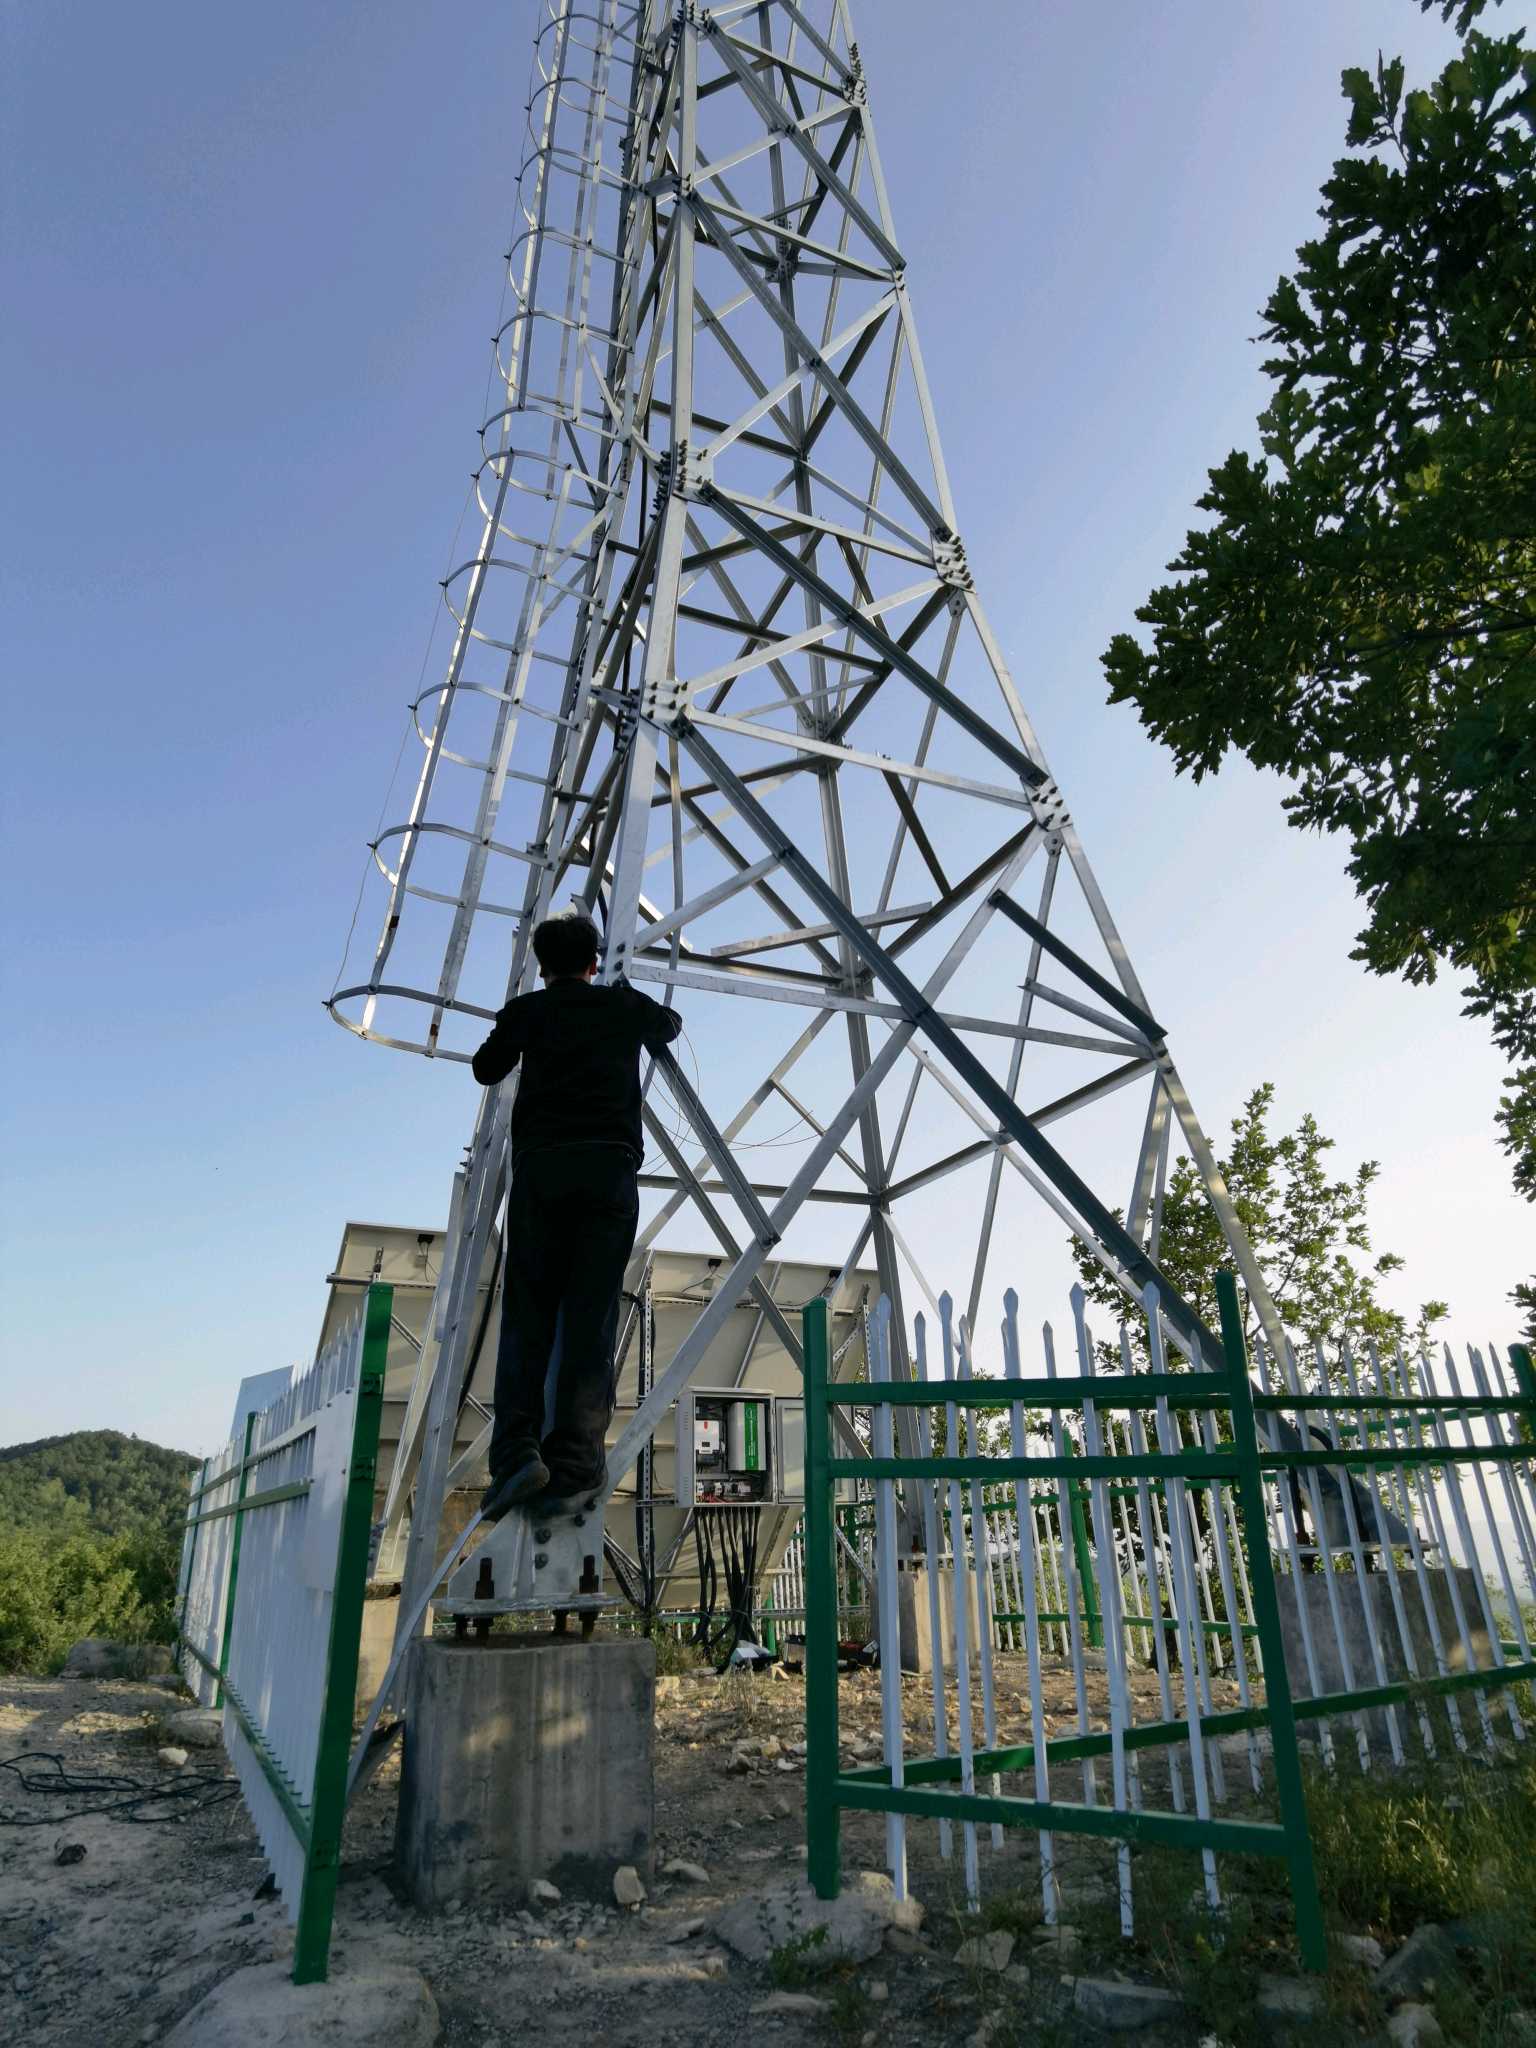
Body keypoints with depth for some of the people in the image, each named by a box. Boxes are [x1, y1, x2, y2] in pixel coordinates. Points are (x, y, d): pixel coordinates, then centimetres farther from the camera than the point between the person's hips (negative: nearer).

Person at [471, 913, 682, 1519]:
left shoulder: (527, 1009, 14)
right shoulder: (624, 1004, 17)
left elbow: (486, 1069, 29)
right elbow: (670, 1026, 39)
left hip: (539, 1162, 0)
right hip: (611, 1161, 0)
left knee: (528, 1309, 2)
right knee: (591, 1311, -1)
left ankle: (517, 1449, -13)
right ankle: (574, 1455, -11)